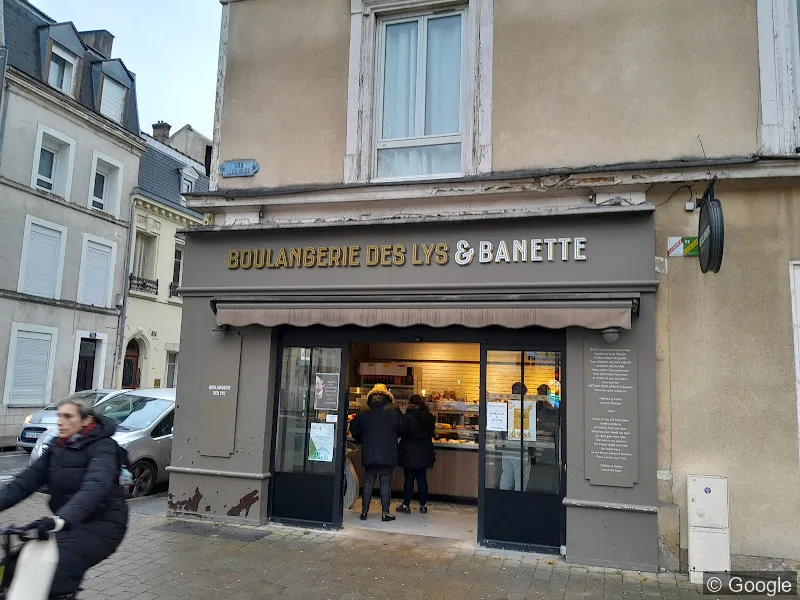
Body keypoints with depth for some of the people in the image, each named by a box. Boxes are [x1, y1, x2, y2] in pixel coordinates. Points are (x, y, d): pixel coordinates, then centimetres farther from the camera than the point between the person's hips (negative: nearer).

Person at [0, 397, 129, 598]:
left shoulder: (103, 448, -13)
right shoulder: (57, 448, 10)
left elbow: (95, 486, -30)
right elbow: (26, 480, 5)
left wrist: (61, 519, -44)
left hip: (101, 525, -7)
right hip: (67, 524, 7)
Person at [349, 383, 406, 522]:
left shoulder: (365, 411, 1)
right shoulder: (393, 409, -4)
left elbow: (354, 427, 5)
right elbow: (402, 429, 0)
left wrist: (362, 440, 21)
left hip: (369, 453, 2)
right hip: (388, 453, -2)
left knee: (368, 481, 11)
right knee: (386, 482, 5)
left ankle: (364, 511, 14)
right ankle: (385, 512, 6)